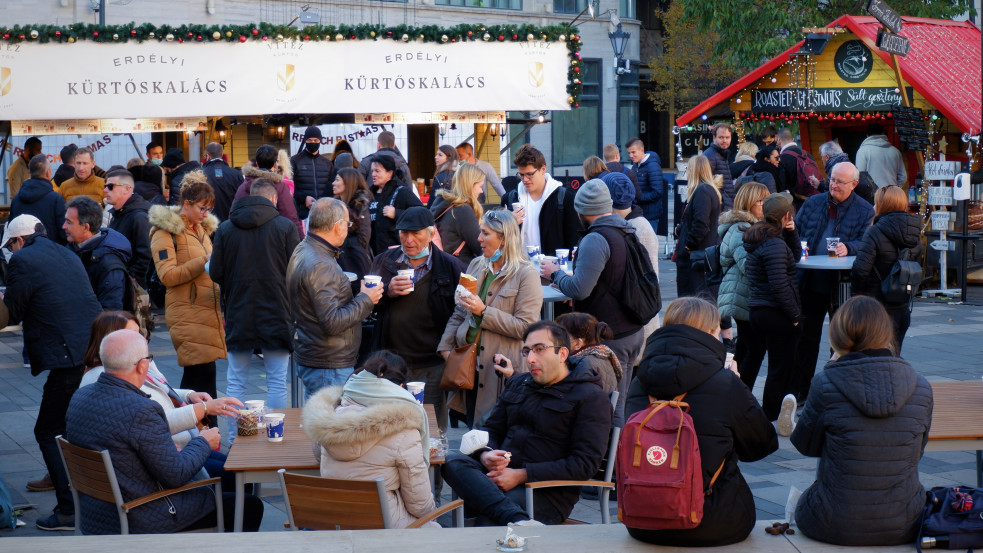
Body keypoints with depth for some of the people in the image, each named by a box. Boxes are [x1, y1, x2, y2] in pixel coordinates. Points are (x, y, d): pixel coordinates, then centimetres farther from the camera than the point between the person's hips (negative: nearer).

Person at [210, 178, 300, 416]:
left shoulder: (225, 228, 0)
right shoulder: (285, 226, -6)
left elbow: (215, 274, 1)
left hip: (238, 316, 2)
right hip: (276, 314, -2)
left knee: (236, 383, 9)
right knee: (277, 383, 3)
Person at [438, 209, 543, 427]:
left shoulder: (526, 274, -8)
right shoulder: (476, 266, 13)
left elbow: (525, 327, -15)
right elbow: (459, 313, 18)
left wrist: (483, 311, -18)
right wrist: (446, 347, 5)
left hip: (501, 368, -6)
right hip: (469, 363, 6)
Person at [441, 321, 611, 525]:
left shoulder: (591, 398, -1)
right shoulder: (518, 384, 21)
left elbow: (585, 464, -10)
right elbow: (491, 429, 26)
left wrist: (521, 475, -16)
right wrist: (486, 454, -1)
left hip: (549, 493, -8)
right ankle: (519, 520, -44)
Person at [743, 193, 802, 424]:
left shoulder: (760, 238, 13)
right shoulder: (774, 244, -19)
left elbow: (796, 256, 24)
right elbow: (779, 285, -24)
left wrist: (791, 232, 8)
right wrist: (794, 314, -15)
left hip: (758, 310, 10)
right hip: (776, 313, -10)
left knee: (781, 367, 17)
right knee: (780, 369, -2)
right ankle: (771, 420, 2)